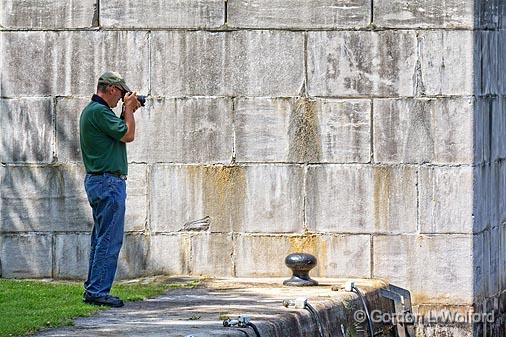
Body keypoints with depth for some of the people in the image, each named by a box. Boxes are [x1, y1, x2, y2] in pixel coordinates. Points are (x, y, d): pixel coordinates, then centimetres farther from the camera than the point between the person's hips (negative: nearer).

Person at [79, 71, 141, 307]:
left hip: (97, 181, 11)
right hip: (108, 181, -11)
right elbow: (128, 135, -14)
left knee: (101, 239, 13)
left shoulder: (92, 110, 18)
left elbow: (119, 132, 24)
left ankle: (92, 290, 15)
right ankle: (98, 291, -10)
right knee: (110, 240, -10)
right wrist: (129, 108, -3)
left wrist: (128, 111, 18)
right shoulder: (99, 111, -15)